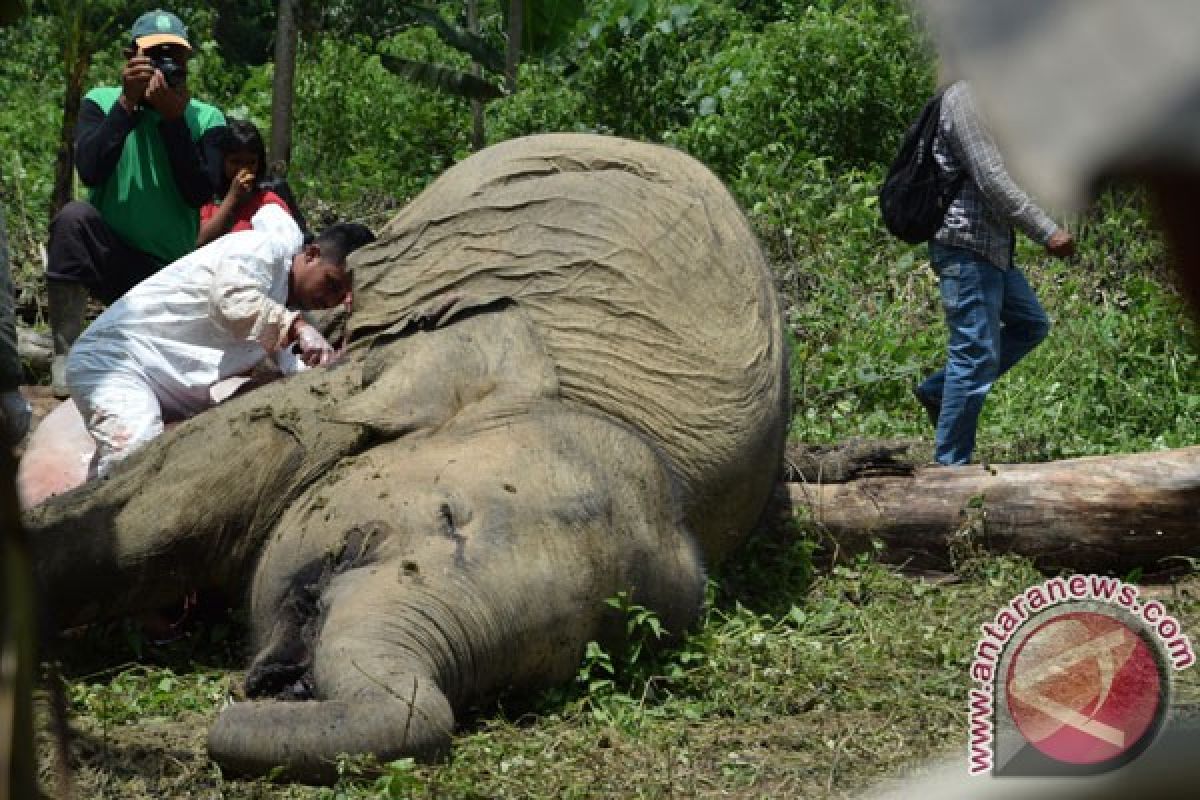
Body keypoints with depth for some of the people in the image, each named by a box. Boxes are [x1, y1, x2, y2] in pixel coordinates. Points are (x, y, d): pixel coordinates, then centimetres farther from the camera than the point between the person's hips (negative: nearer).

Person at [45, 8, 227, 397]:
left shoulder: (206, 120, -1)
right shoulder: (102, 102, -2)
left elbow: (199, 194, -15)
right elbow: (90, 171, -19)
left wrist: (173, 117, -19)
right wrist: (127, 103, -21)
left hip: (170, 276, 1)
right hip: (107, 258, -1)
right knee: (75, 216, -33)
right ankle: (65, 356, -27)